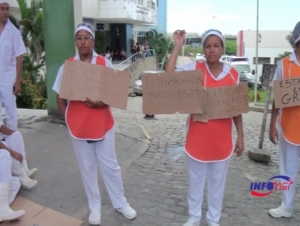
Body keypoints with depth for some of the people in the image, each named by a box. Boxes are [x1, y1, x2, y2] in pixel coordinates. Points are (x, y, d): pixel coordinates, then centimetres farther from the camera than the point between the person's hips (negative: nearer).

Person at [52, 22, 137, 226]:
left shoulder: (105, 64, -5)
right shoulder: (67, 66, -2)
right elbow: (60, 98, 5)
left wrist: (101, 103, -22)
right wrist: (69, 118, -4)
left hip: (103, 124, -1)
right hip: (78, 126, 1)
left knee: (110, 165, 10)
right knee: (87, 168, 12)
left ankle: (120, 203, 29)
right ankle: (95, 207, 29)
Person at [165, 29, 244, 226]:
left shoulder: (233, 74, -2)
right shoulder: (194, 68, -6)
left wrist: (241, 137, 4)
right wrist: (178, 46, -18)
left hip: (222, 139, 1)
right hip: (197, 137, -1)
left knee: (218, 182, 17)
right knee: (195, 180, 16)